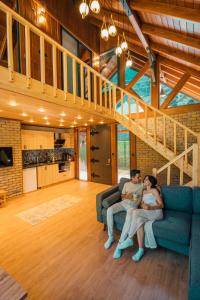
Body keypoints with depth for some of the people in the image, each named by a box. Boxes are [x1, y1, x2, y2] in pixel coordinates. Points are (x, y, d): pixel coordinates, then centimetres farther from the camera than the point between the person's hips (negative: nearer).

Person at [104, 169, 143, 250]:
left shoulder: (142, 185, 8)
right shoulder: (126, 184, 14)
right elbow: (122, 196, 13)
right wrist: (126, 196, -7)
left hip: (133, 205, -3)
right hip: (123, 203, 3)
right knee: (109, 210, -22)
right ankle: (110, 237, -8)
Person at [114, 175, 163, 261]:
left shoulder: (154, 190, 1)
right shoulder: (144, 191, 20)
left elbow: (161, 205, -5)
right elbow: (142, 204, 14)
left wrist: (150, 207, -21)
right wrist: (143, 205, -11)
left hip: (156, 212, -5)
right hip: (146, 213, 5)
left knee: (135, 212, -29)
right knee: (139, 220, -29)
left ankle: (129, 239, -19)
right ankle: (141, 250, -23)